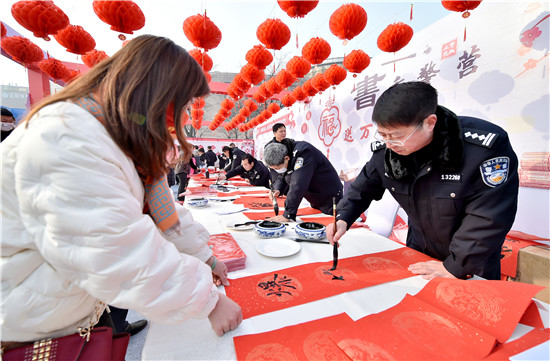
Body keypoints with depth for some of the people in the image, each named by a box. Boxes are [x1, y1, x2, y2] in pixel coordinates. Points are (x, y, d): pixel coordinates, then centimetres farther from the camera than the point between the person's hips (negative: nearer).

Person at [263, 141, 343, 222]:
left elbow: (298, 186, -41)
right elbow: (282, 178, 5)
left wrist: (287, 215, -40)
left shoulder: (304, 153, -34)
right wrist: (277, 190, -18)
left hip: (330, 199, -7)